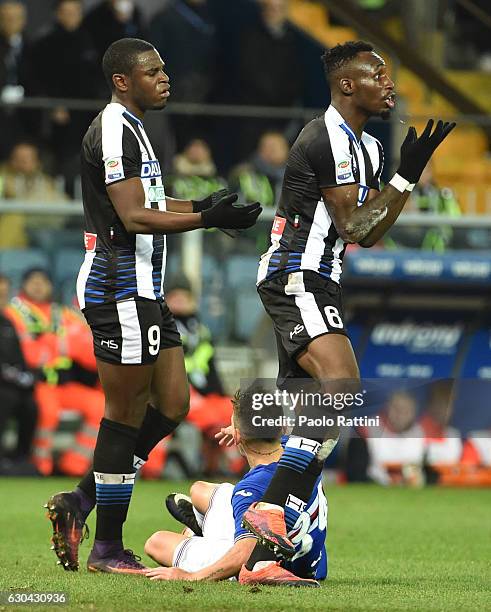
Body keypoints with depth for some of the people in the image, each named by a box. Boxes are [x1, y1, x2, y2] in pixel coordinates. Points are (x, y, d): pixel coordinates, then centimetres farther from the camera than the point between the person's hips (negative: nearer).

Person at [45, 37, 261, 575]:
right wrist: (205, 219, -26)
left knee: (172, 405, 10)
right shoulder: (114, 131, -14)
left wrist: (198, 207, 14)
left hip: (143, 292, 10)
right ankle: (107, 549, 2)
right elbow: (134, 217, -21)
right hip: (120, 289, -10)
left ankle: (78, 503, 14)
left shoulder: (130, 129, 19)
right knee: (125, 416, -5)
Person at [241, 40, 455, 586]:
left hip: (315, 285, 11)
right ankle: (269, 510, -30)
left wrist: (410, 176, 12)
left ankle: (260, 559, 5)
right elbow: (353, 225, -15)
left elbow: (369, 235, 19)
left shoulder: (367, 147, 19)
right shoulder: (326, 139, -13)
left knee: (308, 422, 6)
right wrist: (405, 176, -13)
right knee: (342, 383, -28)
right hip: (295, 279, -11)